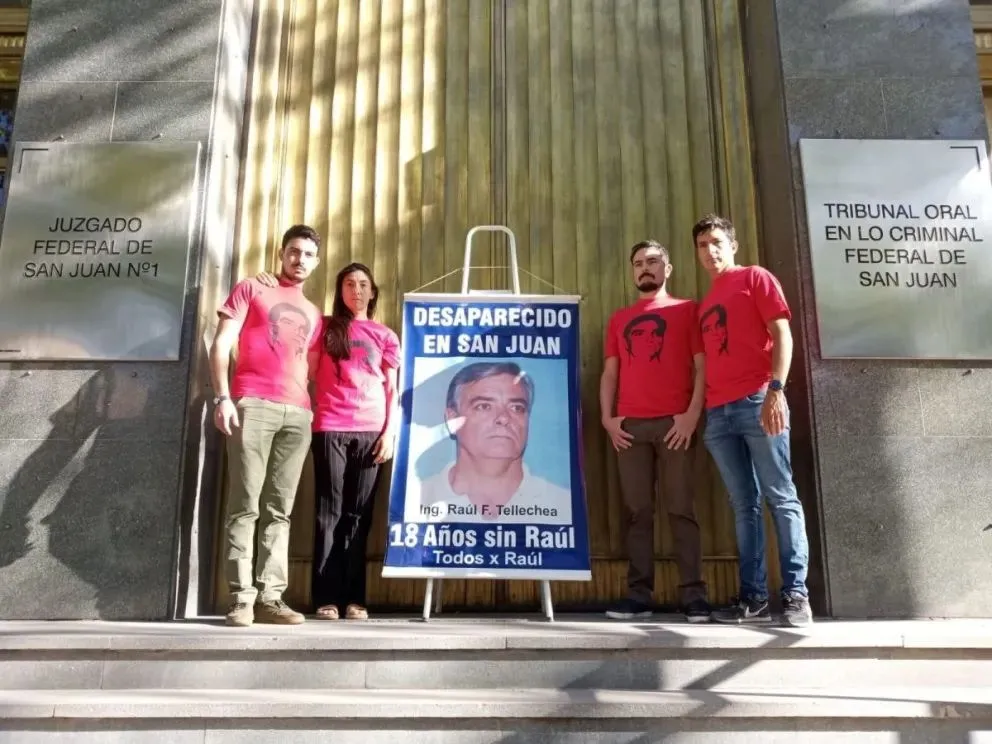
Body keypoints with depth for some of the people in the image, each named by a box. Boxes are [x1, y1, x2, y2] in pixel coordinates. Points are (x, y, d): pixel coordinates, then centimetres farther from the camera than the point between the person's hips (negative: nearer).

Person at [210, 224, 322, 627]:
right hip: (253, 405, -4)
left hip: (298, 414, 4)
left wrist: (315, 408, 10)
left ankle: (270, 597, 2)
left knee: (280, 509, 1)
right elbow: (221, 344, 3)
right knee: (246, 505, -7)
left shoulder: (313, 314, 25)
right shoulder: (251, 289, 13)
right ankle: (241, 598, -5)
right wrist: (222, 397, -9)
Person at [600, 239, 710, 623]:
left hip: (674, 422, -3)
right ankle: (638, 594, 3)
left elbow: (701, 365, 3)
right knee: (637, 512, 1)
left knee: (681, 509, -4)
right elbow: (609, 372, 16)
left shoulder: (686, 310, 11)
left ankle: (693, 595, -2)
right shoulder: (619, 319, 21)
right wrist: (607, 418, 3)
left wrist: (692, 413, -9)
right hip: (629, 426, 3)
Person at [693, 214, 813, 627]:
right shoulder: (705, 303, 24)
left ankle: (796, 594, -1)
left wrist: (776, 389, -15)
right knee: (744, 505, 5)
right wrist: (700, 411, 11)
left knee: (781, 497, -5)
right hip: (718, 414, 6)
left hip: (757, 402, -6)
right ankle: (754, 597, 7)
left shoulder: (755, 278, 8)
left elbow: (782, 335, -3)